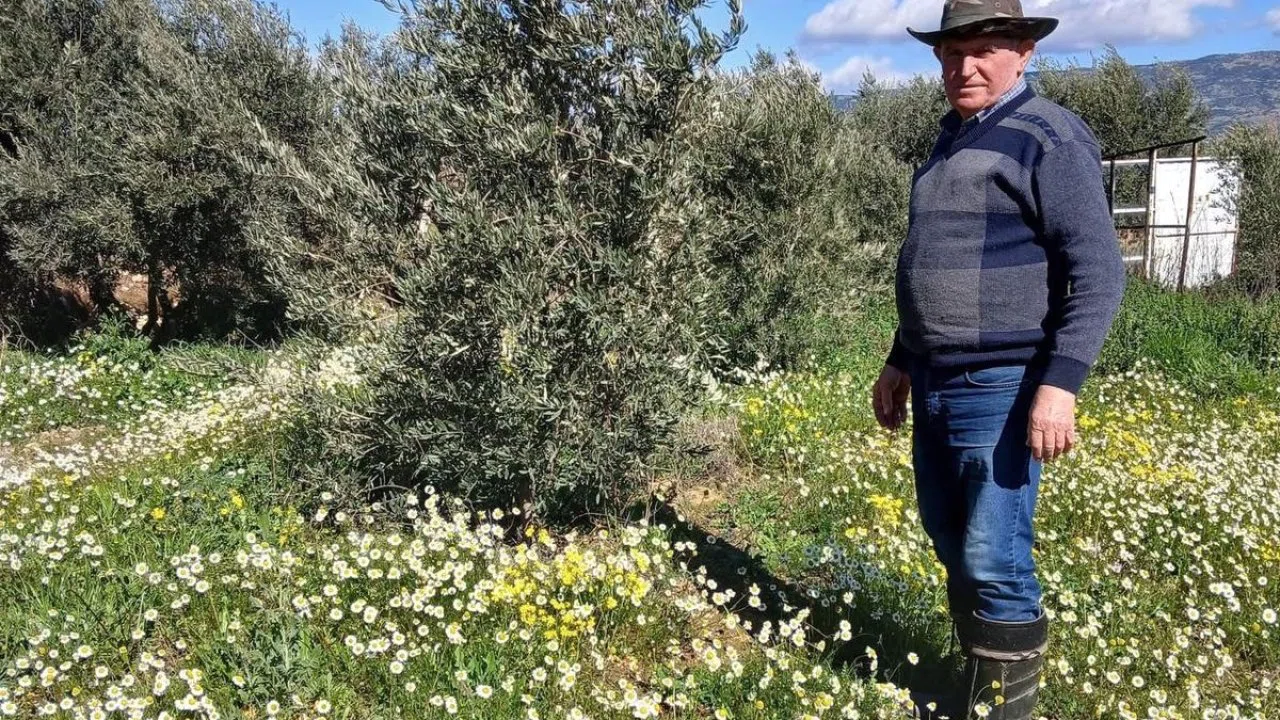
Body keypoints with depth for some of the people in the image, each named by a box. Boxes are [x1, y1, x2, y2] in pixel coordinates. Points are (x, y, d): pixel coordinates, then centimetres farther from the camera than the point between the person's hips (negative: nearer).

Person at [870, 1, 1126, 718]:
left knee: (994, 562, -4)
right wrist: (901, 362, 24)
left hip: (1002, 387, -8)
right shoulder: (951, 141, 16)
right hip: (935, 386, 8)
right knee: (952, 550, 15)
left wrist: (1060, 383, -21)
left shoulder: (1050, 138, -8)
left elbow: (1099, 275, -13)